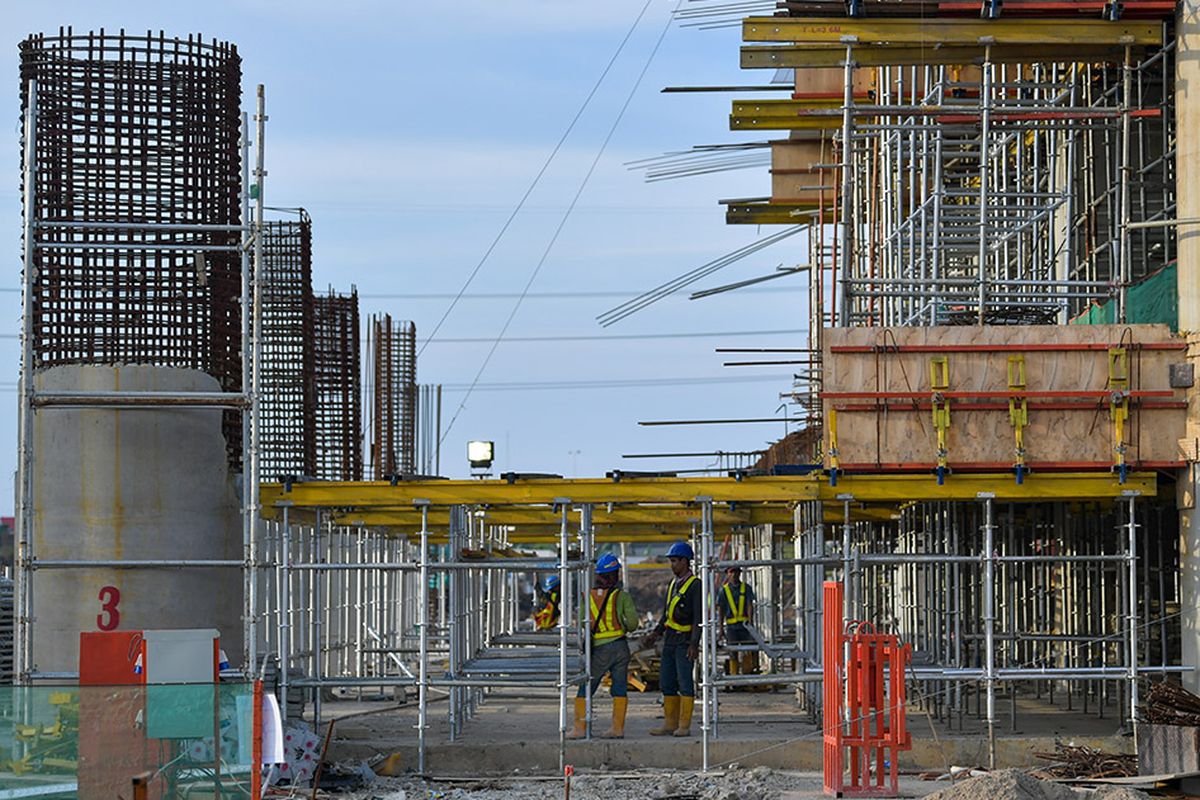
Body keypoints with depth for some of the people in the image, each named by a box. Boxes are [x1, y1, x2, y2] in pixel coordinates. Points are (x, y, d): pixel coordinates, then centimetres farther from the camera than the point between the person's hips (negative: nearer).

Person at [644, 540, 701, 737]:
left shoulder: (695, 585, -9)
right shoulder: (673, 584, 16)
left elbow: (698, 617, -14)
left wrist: (694, 644, -21)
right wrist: (656, 633, 10)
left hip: (685, 641, -8)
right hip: (670, 640, 8)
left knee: (685, 682, -6)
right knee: (666, 683, 8)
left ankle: (684, 726, -4)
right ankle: (670, 724, 12)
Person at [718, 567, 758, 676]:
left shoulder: (746, 588, 5)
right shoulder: (724, 590, 6)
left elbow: (750, 606, -3)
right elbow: (720, 610, 5)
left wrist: (750, 622, -16)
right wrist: (721, 628, 0)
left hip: (745, 624, 0)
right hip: (731, 625, 0)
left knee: (747, 652, -3)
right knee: (733, 653, 0)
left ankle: (746, 674, 3)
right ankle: (733, 676, 4)